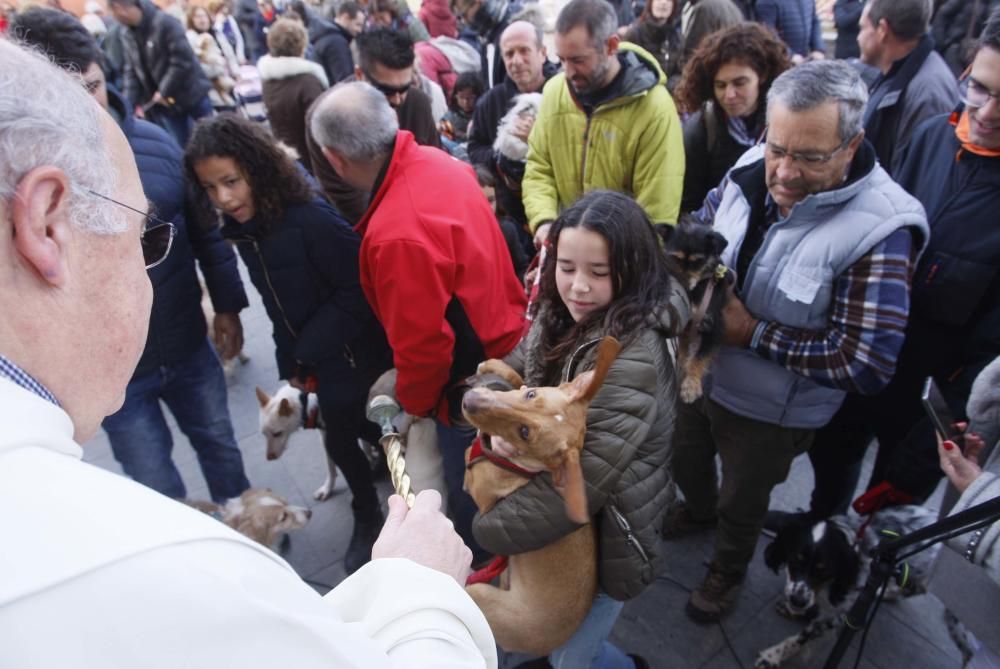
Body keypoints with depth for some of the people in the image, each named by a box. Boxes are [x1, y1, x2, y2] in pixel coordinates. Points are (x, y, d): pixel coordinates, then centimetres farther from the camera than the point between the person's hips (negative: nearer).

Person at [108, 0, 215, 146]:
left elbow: (182, 60, -20)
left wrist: (164, 91, -17)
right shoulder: (127, 34, 3)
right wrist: (130, 102, -7)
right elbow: (131, 71, 6)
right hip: (164, 103, 5)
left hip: (192, 93, -5)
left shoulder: (164, 22, -17)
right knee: (180, 146, 5)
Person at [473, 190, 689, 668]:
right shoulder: (559, 316, -7)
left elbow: (584, 478, -32)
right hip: (547, 499, 7)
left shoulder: (633, 359, -32)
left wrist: (489, 529, -22)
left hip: (606, 531, -7)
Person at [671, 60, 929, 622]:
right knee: (686, 462, 30)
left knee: (743, 503, 23)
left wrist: (752, 332, -27)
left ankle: (728, 572, 56)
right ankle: (700, 510, 66)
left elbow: (868, 364, -29)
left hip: (768, 411, -4)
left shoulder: (878, 231, -28)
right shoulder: (752, 171, -14)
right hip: (698, 370, 5)